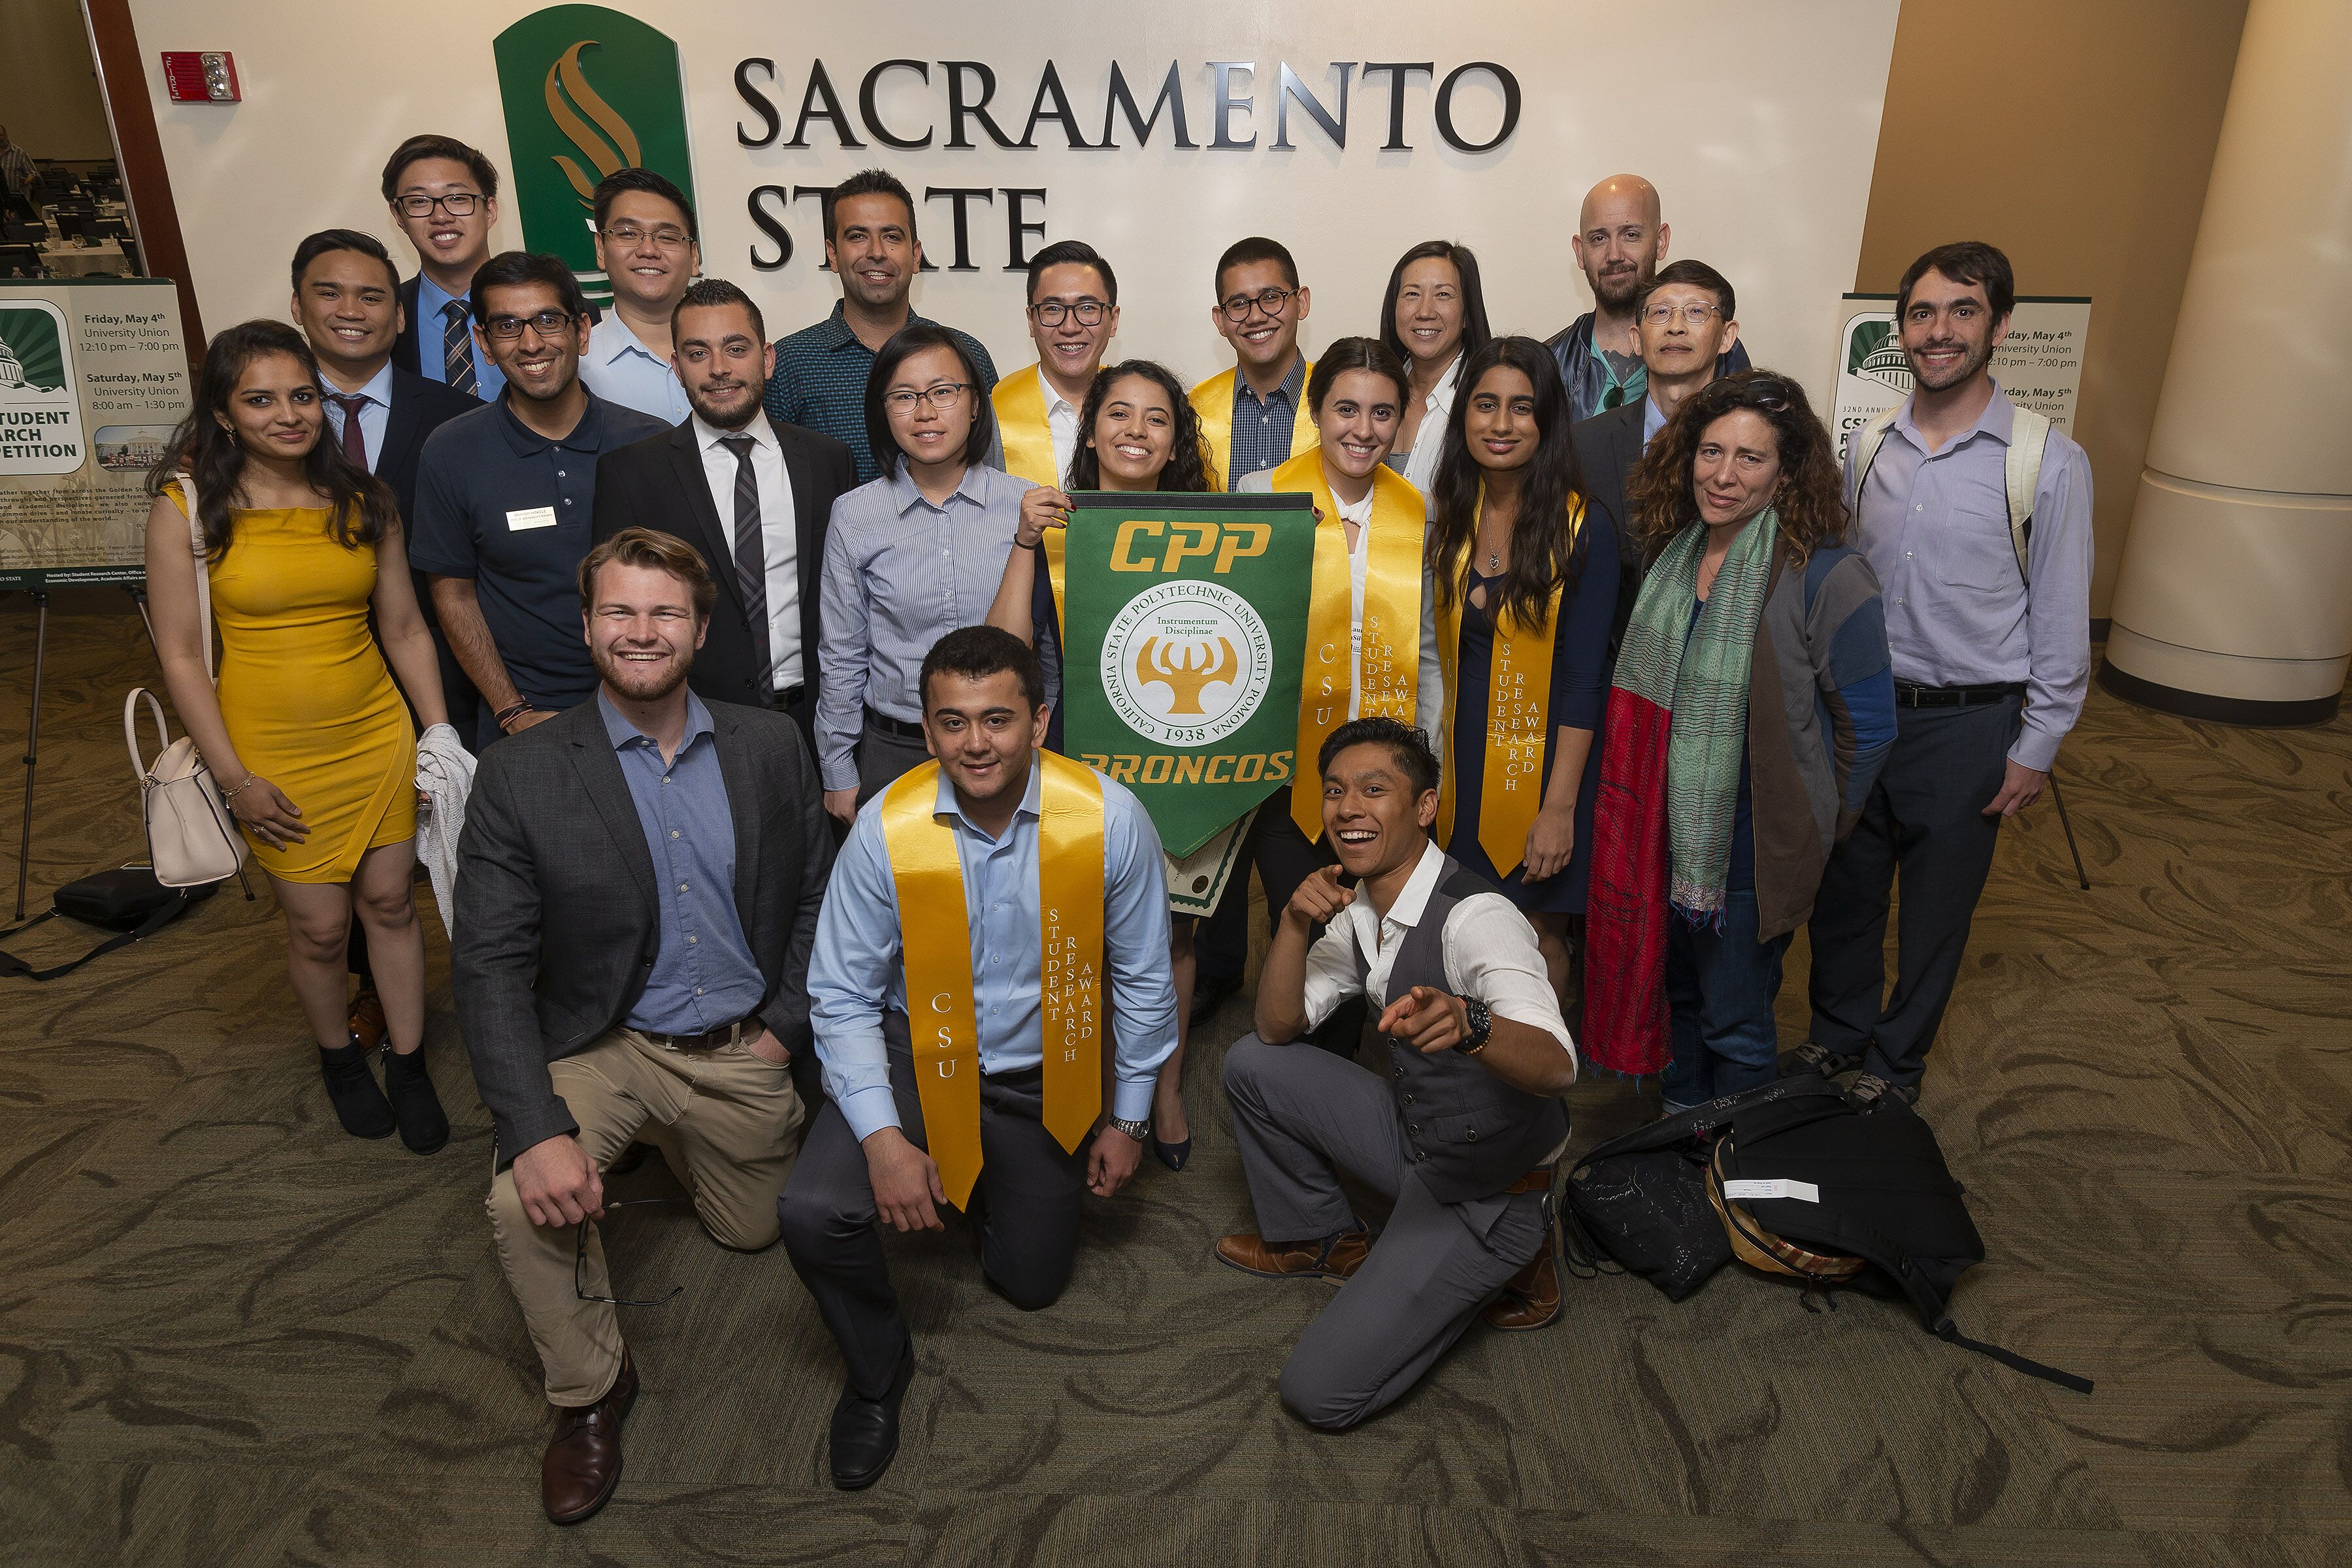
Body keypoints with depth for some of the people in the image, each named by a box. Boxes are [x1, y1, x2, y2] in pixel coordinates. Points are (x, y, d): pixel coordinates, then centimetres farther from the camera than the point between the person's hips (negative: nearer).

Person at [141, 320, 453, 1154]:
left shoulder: (362, 499, 1)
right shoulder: (185, 507, -8)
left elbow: (405, 629, 6)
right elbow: (181, 654, -7)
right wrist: (234, 779, -10)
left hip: (379, 737, 2)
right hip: (274, 757, -2)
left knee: (389, 903, 10)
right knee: (319, 927, 7)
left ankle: (409, 1065, 28)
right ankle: (338, 1055, 35)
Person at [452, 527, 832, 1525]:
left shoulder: (770, 748, -4)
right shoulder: (520, 779, -13)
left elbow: (815, 892, 5)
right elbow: (489, 968, -17)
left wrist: (785, 1026, -5)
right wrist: (539, 1131, -28)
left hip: (742, 1050, 3)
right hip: (604, 1046, -3)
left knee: (751, 1232, 19)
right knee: (528, 1205, -28)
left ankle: (678, 1143, 52)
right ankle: (589, 1390, 2)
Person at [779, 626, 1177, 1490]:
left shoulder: (1110, 819, -20)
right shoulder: (886, 827, -20)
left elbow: (1143, 980, -7)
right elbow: (843, 997, -12)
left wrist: (1127, 1119, 0)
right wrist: (883, 1138, -22)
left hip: (1045, 1080, 1)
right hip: (919, 1059, -1)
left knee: (1031, 1284, 15)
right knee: (812, 1213, -26)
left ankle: (1008, 1185, 50)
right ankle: (878, 1371, 7)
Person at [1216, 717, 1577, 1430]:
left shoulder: (1476, 918, -28)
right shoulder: (1359, 910, 0)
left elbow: (1556, 1066, -41)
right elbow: (1279, 1028, 0)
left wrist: (1467, 1024, -63)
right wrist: (1295, 924, -17)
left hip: (1483, 1190, -7)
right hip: (1410, 1132, 8)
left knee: (1320, 1393, -14)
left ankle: (1494, 1265, 7)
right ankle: (1325, 1240, 22)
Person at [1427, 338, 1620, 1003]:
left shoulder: (1582, 530, -10)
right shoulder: (1449, 517, 4)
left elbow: (1583, 679, -12)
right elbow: (1437, 654, 10)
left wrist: (1560, 806, -15)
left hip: (1541, 764, -4)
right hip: (1462, 759, 4)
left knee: (1538, 935, 3)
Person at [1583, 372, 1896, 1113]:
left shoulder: (1826, 575, -18)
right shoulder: (1674, 551, 2)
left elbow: (1868, 726, -12)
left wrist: (1811, 826, -4)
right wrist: (1646, 813, 12)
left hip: (1750, 848, -5)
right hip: (1665, 831, 6)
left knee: (1734, 1026, 10)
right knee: (1677, 994, 23)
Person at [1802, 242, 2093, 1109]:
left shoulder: (2050, 461, -9)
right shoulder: (1868, 447, 2)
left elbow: (2061, 618, -6)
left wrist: (2036, 748, -6)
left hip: (1968, 722, -3)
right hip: (1858, 706, 3)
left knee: (1935, 908, 11)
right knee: (1844, 889, 15)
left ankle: (1898, 1060, 32)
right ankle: (1839, 1032, 37)